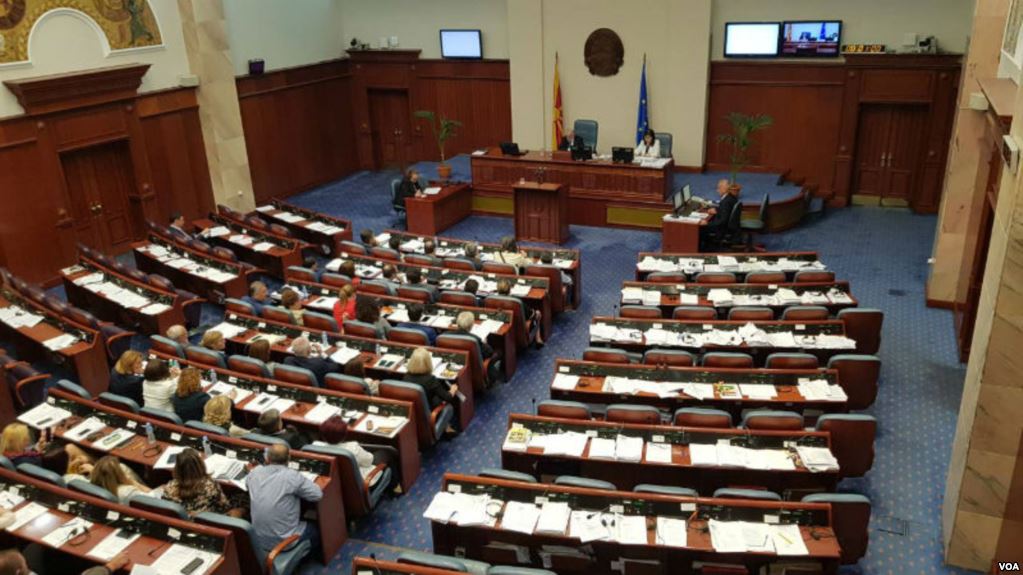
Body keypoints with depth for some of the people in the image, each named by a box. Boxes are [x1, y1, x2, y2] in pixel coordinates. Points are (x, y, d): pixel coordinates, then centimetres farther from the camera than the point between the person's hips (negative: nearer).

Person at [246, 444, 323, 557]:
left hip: (258, 540, 5)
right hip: (283, 542, -5)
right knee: (316, 528, 25)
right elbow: (317, 495, -12)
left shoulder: (254, 473, -5)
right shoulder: (292, 476, -21)